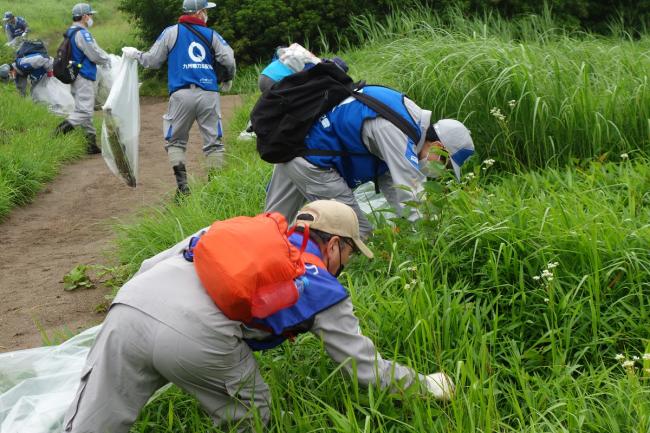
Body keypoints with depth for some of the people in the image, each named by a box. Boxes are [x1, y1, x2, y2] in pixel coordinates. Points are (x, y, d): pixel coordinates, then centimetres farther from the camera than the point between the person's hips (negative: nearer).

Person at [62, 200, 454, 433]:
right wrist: (425, 385, 43)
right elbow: (366, 367, 27)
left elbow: (152, 264, 27)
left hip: (129, 304, 5)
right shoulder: (324, 291, 20)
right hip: (197, 338, -4)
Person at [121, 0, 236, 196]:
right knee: (214, 143, 5)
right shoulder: (211, 35, 11)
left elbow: (152, 60, 12)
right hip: (209, 94, 0)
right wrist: (227, 81, 20)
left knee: (175, 141, 9)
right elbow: (229, 60, 1)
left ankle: (182, 186, -4)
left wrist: (134, 54, 31)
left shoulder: (171, 32, 11)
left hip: (181, 94, 0)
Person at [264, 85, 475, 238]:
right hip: (311, 158, -10)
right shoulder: (399, 134, -22)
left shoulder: (407, 116, 8)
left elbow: (389, 182, 12)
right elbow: (409, 195, -25)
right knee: (358, 234, -7)